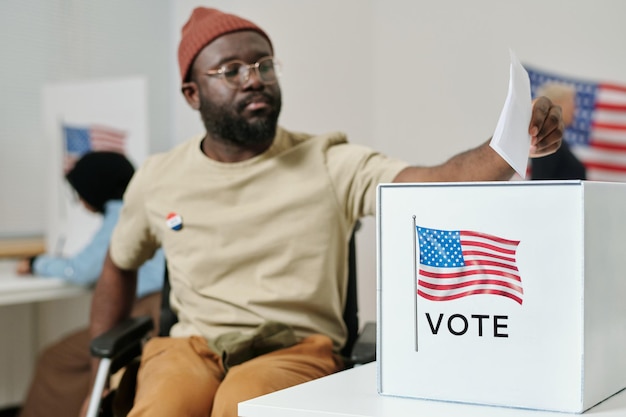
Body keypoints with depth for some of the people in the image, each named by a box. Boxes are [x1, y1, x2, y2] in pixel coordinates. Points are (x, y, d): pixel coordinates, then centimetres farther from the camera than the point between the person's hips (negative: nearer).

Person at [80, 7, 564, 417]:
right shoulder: (157, 180, 8)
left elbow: (437, 185, -15)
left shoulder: (329, 164, -1)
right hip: (192, 346, 2)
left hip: (297, 348, -1)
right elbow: (119, 268, 24)